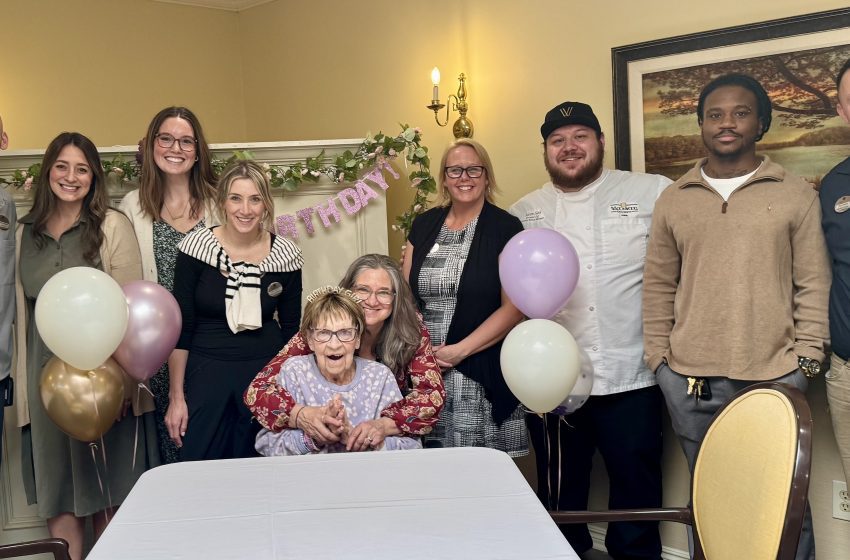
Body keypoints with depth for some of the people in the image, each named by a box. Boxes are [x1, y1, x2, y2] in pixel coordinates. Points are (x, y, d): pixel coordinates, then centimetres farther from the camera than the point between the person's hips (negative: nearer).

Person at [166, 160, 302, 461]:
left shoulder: (286, 253, -3)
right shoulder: (196, 245, -7)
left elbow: (291, 329, 6)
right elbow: (181, 328, -4)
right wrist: (176, 396, -4)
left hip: (266, 373, 1)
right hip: (205, 373, -1)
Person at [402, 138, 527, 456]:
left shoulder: (505, 228, -2)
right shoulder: (424, 225, 12)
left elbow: (513, 308, -7)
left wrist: (460, 350, -14)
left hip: (482, 376, -3)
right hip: (424, 372, 3)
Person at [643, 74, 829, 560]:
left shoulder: (797, 195, 2)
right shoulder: (673, 200, 8)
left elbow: (813, 285, 2)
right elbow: (658, 287, 8)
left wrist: (806, 358, -5)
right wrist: (660, 358, 3)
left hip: (775, 378, -2)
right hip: (690, 381, 2)